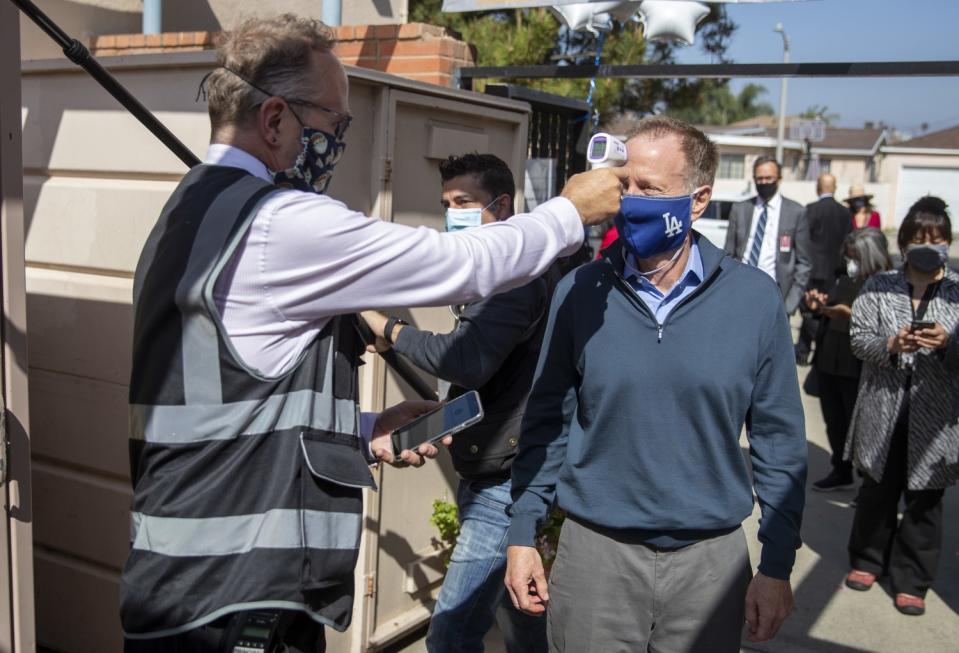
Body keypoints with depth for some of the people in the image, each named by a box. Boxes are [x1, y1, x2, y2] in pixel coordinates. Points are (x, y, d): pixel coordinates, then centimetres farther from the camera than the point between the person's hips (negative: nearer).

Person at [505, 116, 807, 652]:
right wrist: (522, 533, 1)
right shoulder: (580, 291, -6)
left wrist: (778, 565, 0)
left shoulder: (755, 298, -7)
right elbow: (548, 421, 2)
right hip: (595, 550, 0)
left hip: (711, 558, 0)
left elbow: (779, 439, -1)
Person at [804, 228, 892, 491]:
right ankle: (841, 472, 34)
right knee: (834, 422, 17)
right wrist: (818, 306, 3)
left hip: (858, 368, -7)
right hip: (828, 362, 7)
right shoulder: (843, 280, 11)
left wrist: (851, 314, -28)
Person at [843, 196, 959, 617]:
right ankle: (868, 559, 34)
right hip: (884, 410, 1)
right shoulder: (878, 287, 4)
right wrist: (891, 344, -20)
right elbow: (858, 338, -1)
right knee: (877, 490, 15)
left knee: (924, 500, 8)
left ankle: (912, 579, 22)